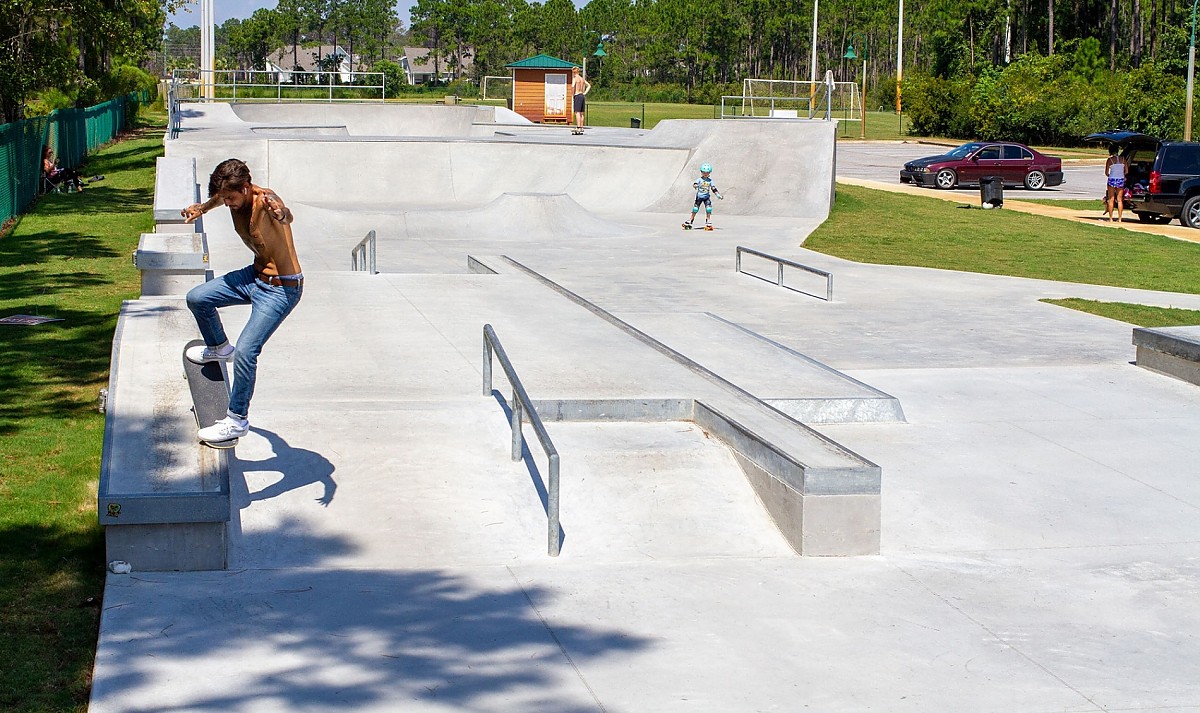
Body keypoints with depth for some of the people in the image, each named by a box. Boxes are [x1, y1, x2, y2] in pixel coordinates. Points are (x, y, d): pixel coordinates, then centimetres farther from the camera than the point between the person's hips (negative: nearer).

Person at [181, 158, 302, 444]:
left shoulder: (264, 199, -28)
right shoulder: (234, 195, -5)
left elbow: (286, 217, -54)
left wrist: (280, 213, -74)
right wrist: (202, 208, 19)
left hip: (281, 288, -9)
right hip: (255, 274, 9)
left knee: (246, 351, -16)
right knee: (197, 298, 10)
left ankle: (237, 420, -1)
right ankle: (219, 348, 38)